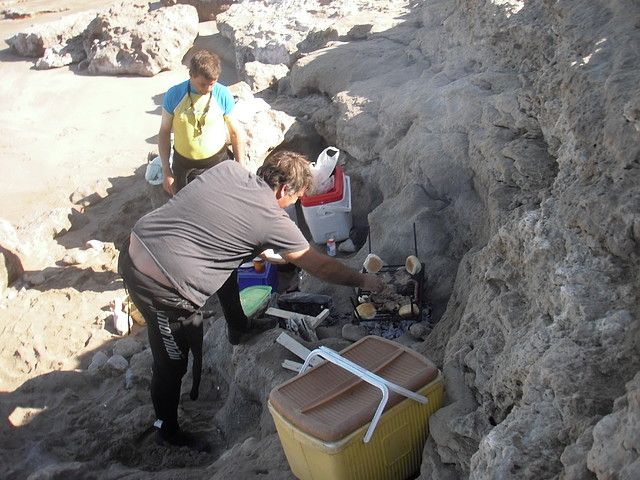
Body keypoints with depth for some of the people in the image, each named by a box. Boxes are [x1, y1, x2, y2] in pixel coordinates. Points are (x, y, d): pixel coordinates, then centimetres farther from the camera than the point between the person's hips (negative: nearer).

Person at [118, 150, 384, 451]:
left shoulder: (228, 168, 5)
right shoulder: (273, 221, -9)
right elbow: (322, 268, 2)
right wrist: (363, 281, 17)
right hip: (160, 286, -8)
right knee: (172, 364, 13)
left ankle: (239, 327, 45)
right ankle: (168, 432, 35)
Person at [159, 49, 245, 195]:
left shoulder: (223, 95, -14)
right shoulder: (173, 95, -13)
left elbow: (236, 132, -5)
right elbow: (164, 132, -3)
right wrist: (166, 171, -4)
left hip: (217, 162, -1)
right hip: (183, 165, 1)